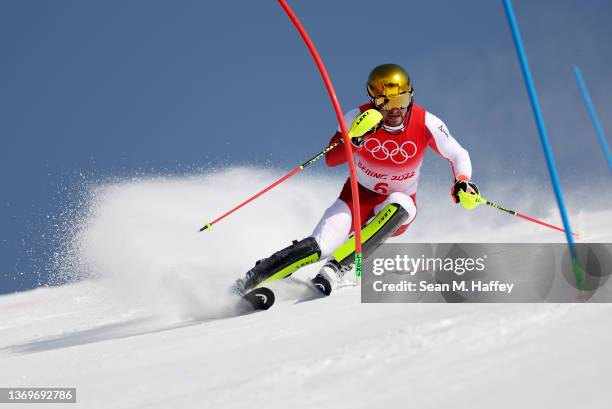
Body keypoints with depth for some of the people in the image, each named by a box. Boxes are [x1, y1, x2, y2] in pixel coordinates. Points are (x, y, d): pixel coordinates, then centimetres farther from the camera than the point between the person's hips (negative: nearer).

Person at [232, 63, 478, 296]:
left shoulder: (426, 124, -17)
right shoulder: (359, 117, -18)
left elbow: (459, 156, -2)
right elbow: (330, 159, -25)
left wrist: (463, 182, -22)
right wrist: (356, 139, -43)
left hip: (397, 211, 1)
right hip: (359, 197, -1)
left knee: (399, 204, -38)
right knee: (318, 248, -23)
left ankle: (336, 269, -38)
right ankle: (246, 284, -7)